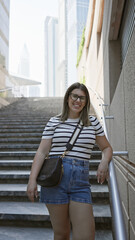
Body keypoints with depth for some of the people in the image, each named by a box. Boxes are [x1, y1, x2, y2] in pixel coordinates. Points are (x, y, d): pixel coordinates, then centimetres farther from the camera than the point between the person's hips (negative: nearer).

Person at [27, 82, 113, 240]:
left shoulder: (93, 122, 10)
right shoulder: (54, 122, 5)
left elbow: (106, 147, 19)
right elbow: (42, 152, 1)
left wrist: (104, 162, -3)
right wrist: (32, 179, -9)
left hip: (81, 181, 1)